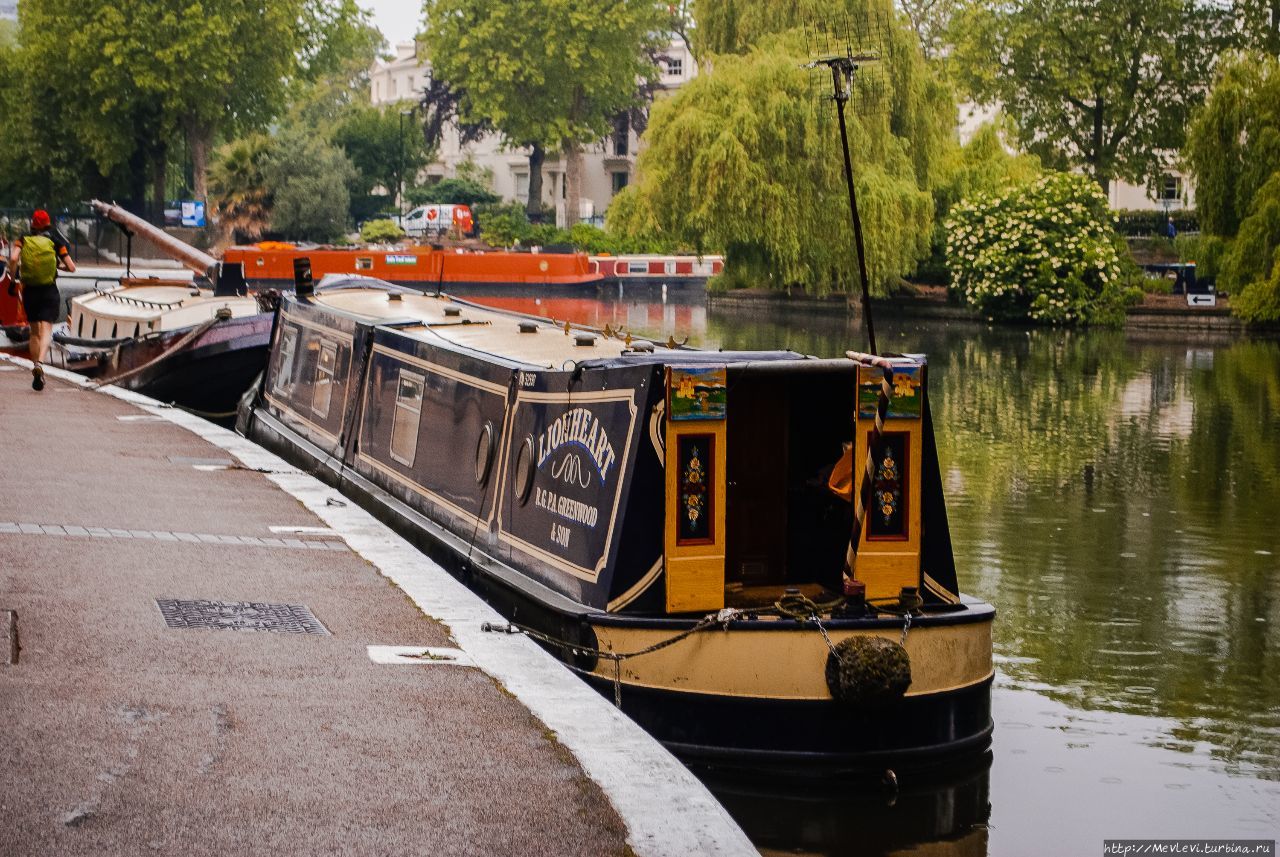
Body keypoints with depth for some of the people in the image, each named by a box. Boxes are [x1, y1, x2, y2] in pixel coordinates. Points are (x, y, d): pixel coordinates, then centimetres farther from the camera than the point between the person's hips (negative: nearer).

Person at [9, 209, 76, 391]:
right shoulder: (55, 241, 2)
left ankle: (35, 367, 18)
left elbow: (13, 258, -17)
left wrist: (13, 276, -2)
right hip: (50, 291, -2)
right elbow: (72, 268, 0)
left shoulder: (23, 241, 2)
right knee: (46, 330, -10)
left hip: (29, 291, 2)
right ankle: (40, 364, -34)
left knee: (34, 332, 16)